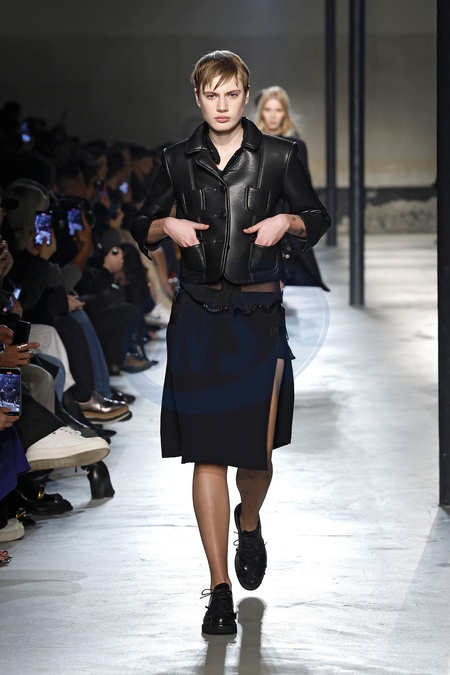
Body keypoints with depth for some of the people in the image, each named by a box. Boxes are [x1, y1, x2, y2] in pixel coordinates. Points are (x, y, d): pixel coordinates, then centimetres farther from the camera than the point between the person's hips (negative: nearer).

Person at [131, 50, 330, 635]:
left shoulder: (277, 157, 2)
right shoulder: (179, 161, 6)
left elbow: (317, 218, 11)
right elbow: (141, 226, 16)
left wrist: (286, 221, -9)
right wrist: (167, 225, -5)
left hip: (258, 317, -1)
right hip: (198, 317, 1)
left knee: (256, 450, 2)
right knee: (207, 454, -4)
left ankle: (249, 523, 39)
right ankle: (220, 589, 0)